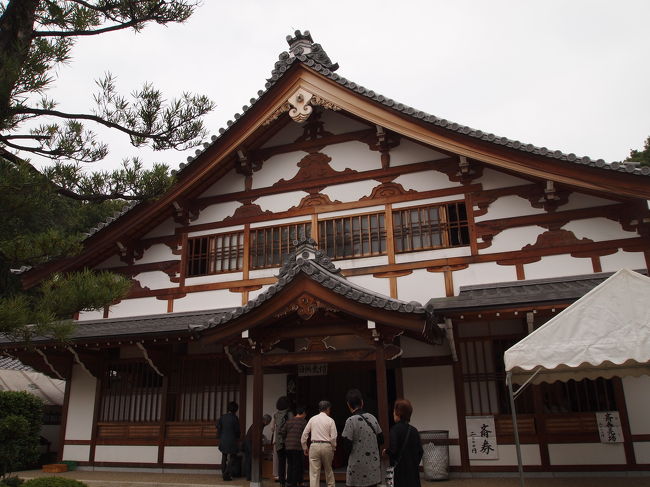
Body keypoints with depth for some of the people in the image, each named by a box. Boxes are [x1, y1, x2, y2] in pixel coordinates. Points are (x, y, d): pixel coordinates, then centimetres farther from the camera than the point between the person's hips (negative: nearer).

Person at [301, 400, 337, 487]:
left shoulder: (312, 419, 7)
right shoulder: (330, 420, 0)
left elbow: (304, 435, 6)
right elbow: (333, 437, -5)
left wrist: (305, 448, 16)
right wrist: (333, 449, 9)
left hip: (314, 446, 1)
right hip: (326, 446, -1)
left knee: (314, 472, 2)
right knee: (328, 470, 19)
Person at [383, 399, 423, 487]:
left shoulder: (395, 429, -13)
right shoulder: (414, 430, 5)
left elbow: (393, 450, -19)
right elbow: (420, 451, 6)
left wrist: (386, 451, 1)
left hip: (400, 470, -6)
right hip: (413, 470, 6)